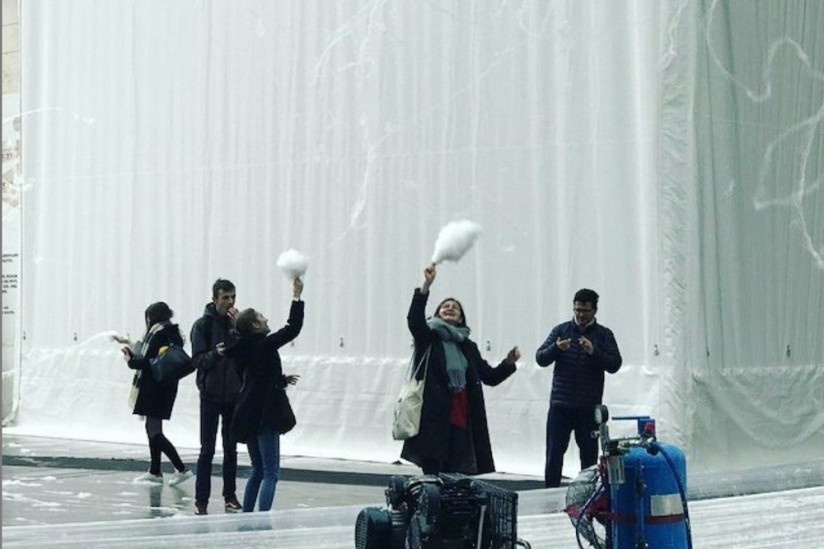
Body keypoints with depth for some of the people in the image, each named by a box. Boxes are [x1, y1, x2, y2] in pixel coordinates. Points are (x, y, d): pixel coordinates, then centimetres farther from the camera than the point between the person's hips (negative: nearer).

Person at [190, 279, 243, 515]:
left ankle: (230, 495, 18)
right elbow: (198, 360, -9)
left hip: (234, 394, 3)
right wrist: (218, 352, -26)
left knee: (231, 448, 10)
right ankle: (201, 500, 2)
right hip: (211, 395, -3)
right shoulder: (203, 325, -4)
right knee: (207, 449, -2)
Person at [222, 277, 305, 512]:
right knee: (271, 472, -7)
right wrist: (297, 296, -8)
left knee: (258, 470, 18)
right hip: (264, 417, -8)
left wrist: (282, 380, 22)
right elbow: (293, 328, -12)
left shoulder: (246, 349, 11)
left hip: (248, 418, 8)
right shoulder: (264, 346, -12)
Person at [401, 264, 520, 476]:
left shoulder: (468, 347, 18)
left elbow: (490, 376, 19)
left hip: (461, 418, 4)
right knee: (431, 471, -6)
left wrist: (508, 363, 1)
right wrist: (426, 285, -24)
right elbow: (414, 319, -15)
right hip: (433, 417, -4)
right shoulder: (427, 338, 5)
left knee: (456, 474, -1)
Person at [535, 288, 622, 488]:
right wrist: (556, 348, -16)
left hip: (588, 407, -1)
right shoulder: (561, 330, 10)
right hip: (560, 404, 1)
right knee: (554, 453, -1)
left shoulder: (604, 335, 6)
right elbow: (540, 358, 4)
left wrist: (593, 351, -20)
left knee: (589, 455, 3)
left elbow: (615, 364, -4)